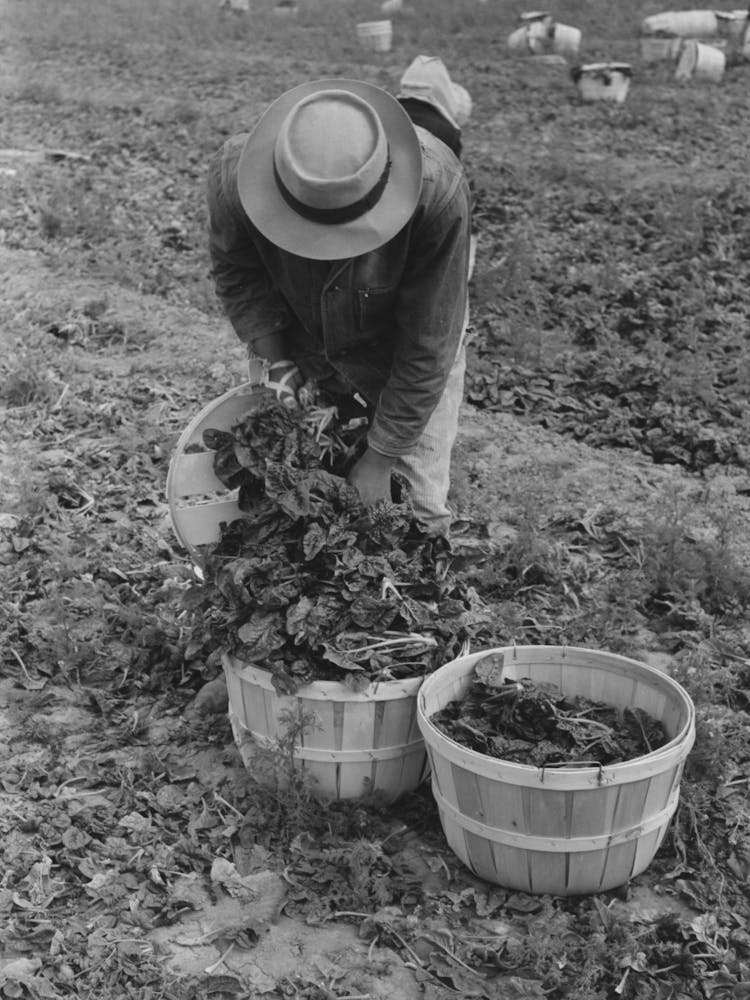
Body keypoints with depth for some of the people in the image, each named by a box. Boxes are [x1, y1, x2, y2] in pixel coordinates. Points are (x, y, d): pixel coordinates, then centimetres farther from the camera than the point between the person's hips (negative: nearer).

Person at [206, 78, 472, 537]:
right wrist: (275, 363, -19)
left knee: (418, 510, -1)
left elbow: (426, 345, -28)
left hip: (401, 359, -2)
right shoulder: (235, 173, -31)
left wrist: (381, 455, -23)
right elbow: (238, 275, -8)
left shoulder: (438, 189, -37)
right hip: (302, 346, 2)